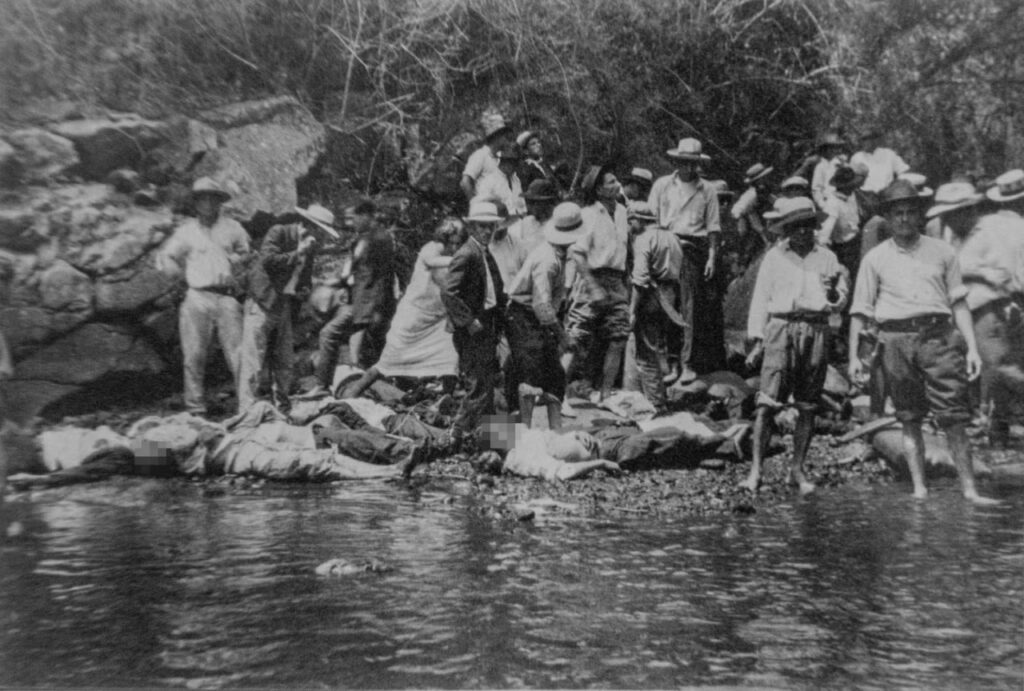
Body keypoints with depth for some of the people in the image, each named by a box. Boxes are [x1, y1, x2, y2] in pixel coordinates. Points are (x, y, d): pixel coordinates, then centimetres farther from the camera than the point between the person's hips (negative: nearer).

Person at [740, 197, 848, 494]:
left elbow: (838, 303, 11)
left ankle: (798, 468, 15)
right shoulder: (774, 257, 9)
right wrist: (757, 339, 2)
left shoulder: (826, 257, 13)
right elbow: (760, 299, 9)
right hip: (781, 328, -2)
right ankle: (756, 469, -9)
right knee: (768, 403, -10)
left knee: (807, 407, 5)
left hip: (816, 332, 2)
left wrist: (833, 291, -12)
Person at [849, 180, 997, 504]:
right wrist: (853, 356, 4)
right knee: (909, 419, 4)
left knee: (954, 418, -4)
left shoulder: (941, 252, 13)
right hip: (896, 340, 0)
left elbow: (958, 303, 12)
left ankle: (969, 490, 1)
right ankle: (919, 489, 11)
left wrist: (972, 347, 5)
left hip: (939, 336, 0)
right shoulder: (875, 258, 9)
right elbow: (860, 311, 10)